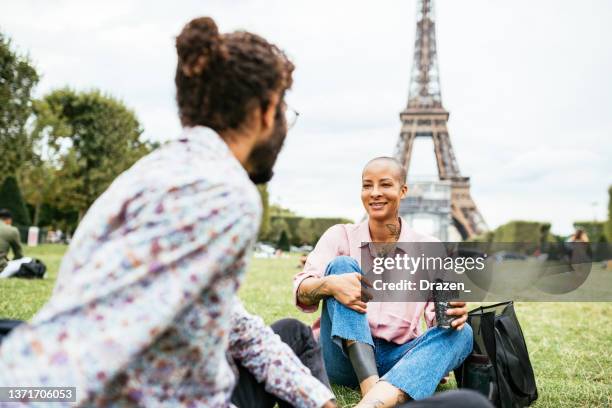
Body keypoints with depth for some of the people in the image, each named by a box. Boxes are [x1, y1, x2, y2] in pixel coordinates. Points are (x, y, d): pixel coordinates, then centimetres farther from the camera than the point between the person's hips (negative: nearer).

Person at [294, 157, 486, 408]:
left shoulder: (428, 248, 6)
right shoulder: (341, 236, 4)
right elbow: (301, 293, -9)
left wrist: (454, 311, -26)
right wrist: (329, 284, -32)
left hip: (398, 358, 1)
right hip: (346, 357, -1)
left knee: (460, 332, -25)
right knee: (342, 264, -18)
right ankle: (371, 386, -36)